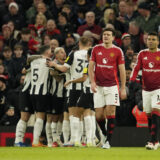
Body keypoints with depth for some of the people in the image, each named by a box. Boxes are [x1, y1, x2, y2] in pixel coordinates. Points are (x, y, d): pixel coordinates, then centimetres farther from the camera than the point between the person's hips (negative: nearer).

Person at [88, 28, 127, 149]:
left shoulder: (117, 51, 1)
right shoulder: (96, 49, 7)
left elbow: (122, 70, 3)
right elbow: (91, 67, 8)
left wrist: (123, 88, -1)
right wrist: (92, 82, -5)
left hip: (112, 86, -2)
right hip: (99, 86, 2)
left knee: (110, 112, -10)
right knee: (99, 115, -1)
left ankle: (108, 141, -6)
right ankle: (104, 134, 25)